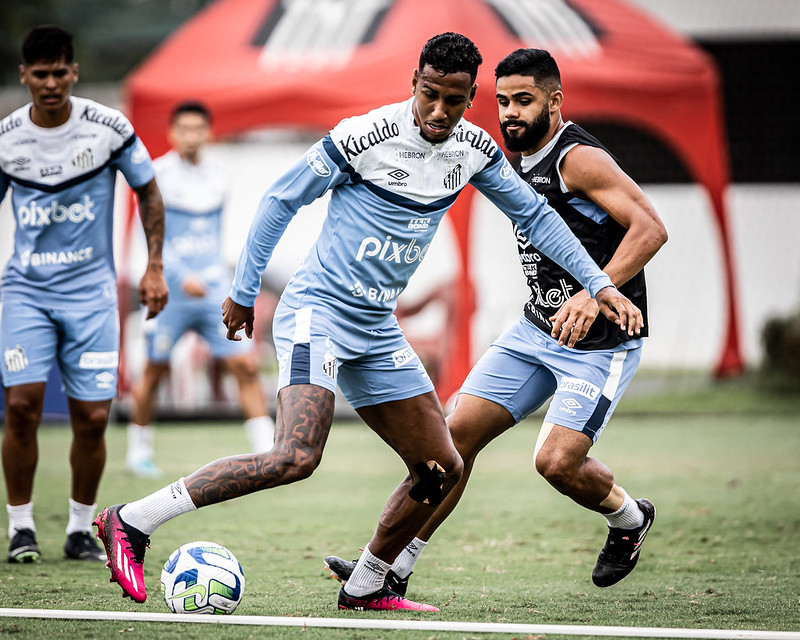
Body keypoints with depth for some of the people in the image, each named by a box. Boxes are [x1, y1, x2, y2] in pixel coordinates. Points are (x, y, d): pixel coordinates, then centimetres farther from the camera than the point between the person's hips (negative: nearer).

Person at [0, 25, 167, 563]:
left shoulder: (109, 128, -5)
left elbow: (149, 193, 8)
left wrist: (154, 268, 2)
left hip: (91, 291, 0)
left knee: (92, 418, -4)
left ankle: (82, 530, 14)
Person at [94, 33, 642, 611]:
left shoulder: (474, 148, 2)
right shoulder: (362, 137, -17)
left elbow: (534, 214, 16)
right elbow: (281, 200, -6)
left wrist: (599, 284, 9)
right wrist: (243, 292, -1)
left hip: (378, 330, 7)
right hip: (316, 310, -7)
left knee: (441, 469, 6)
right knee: (297, 457, -26)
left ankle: (365, 587, 23)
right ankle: (131, 521, -23)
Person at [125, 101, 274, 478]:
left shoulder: (218, 179, 9)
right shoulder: (157, 176, -6)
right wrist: (182, 277, -23)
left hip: (214, 288, 4)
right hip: (170, 291, -4)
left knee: (245, 365, -7)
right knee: (155, 372, 5)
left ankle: (267, 453, -7)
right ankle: (139, 452, 24)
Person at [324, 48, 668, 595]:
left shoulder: (580, 158, -17)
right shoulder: (525, 161, 10)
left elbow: (651, 228, -27)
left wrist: (595, 293, -37)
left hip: (601, 343, -8)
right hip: (537, 329, 8)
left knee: (556, 461, -18)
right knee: (459, 433, -2)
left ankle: (630, 518, 15)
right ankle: (394, 567, 2)